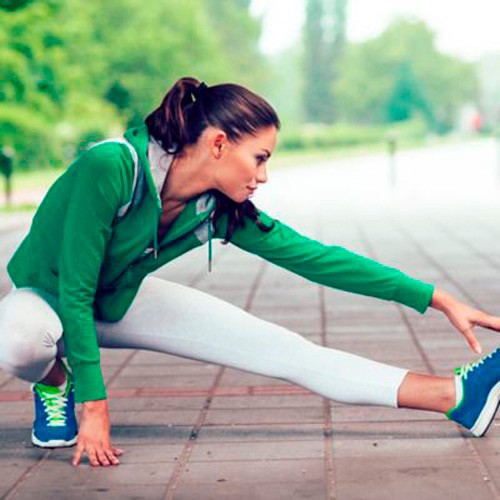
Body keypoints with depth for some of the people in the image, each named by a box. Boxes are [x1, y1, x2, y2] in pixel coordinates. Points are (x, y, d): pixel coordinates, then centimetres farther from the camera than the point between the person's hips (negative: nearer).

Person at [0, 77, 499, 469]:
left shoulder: (222, 211, -18)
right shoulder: (109, 168, -37)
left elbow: (314, 257, -13)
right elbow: (74, 291, -32)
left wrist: (438, 299, -13)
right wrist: (94, 406, -31)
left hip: (118, 302, 4)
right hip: (47, 295, -4)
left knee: (288, 352, -8)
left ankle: (455, 395, -9)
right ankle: (55, 384, -6)